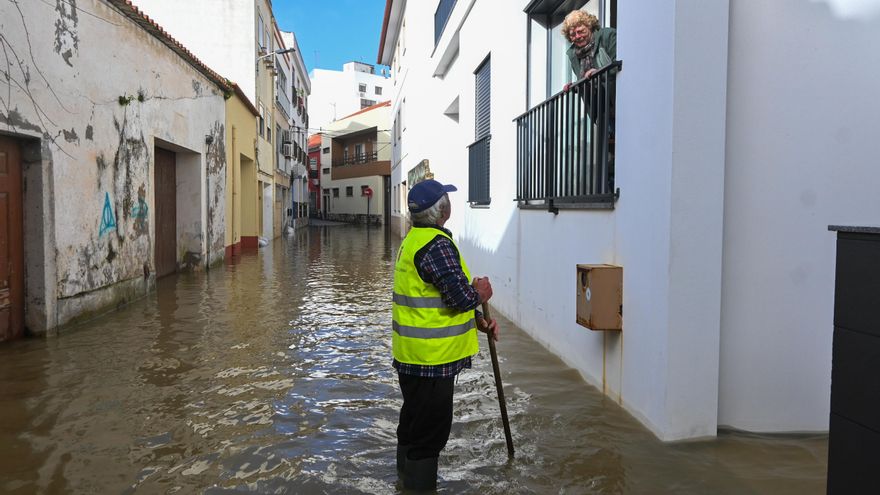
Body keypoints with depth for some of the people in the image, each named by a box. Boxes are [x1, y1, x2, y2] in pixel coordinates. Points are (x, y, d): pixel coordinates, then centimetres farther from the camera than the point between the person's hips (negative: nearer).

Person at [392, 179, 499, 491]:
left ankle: (408, 477, 41)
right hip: (432, 358, -10)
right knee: (431, 430, 3)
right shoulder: (437, 245, -22)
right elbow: (461, 296, -24)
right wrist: (480, 293, -1)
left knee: (414, 423, 24)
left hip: (411, 355, 10)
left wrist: (479, 321, 9)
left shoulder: (413, 239, 11)